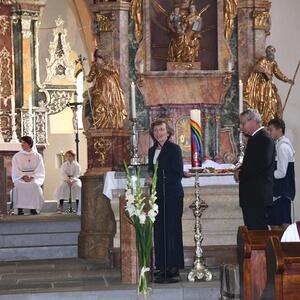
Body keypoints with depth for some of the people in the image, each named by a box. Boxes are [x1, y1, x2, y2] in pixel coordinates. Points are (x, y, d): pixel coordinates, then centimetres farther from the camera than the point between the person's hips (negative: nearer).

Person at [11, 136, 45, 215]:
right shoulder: (16, 156, 9)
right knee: (19, 185, -34)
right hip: (20, 177, 0)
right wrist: (23, 177, -15)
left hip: (34, 178, 0)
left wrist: (31, 177, -14)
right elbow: (15, 171, 3)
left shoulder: (37, 156, 8)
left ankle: (33, 208, -28)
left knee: (35, 185, -34)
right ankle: (20, 208, -30)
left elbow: (40, 170, 3)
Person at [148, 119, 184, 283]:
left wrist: (157, 179, -15)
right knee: (159, 232, 4)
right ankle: (162, 269, 8)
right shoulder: (152, 151, 16)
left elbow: (178, 174, -11)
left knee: (172, 231, -6)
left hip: (172, 195, -6)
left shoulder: (174, 149, -5)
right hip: (158, 196, 6)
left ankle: (174, 269, -3)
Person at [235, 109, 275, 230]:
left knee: (257, 228, -9)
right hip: (251, 194, 10)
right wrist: (241, 169, 3)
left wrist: (241, 174, -14)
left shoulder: (264, 139, -14)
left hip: (258, 195, -10)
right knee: (251, 228, 12)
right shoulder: (254, 138, 18)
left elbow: (262, 163, -25)